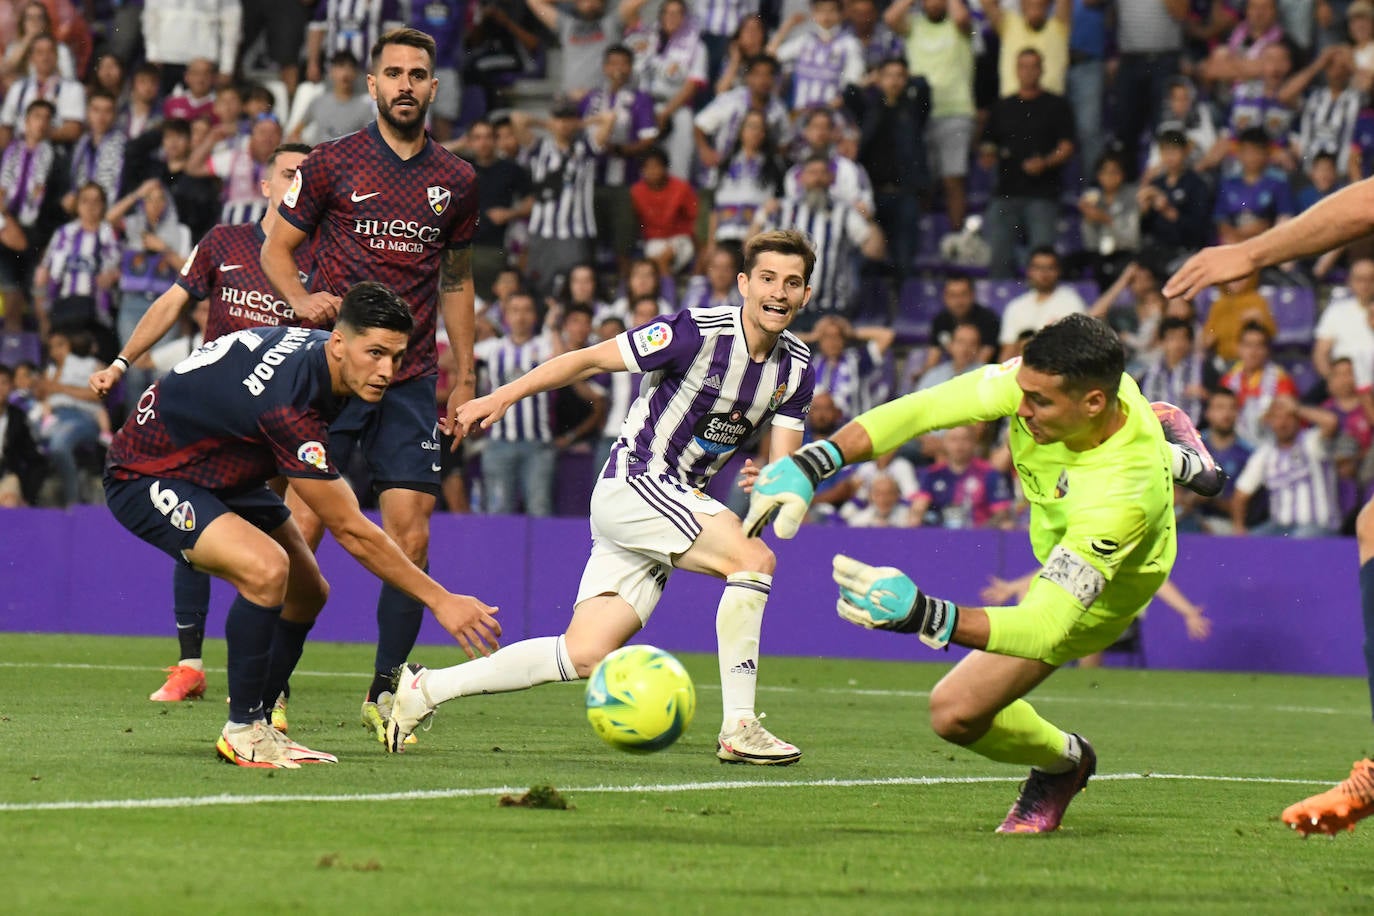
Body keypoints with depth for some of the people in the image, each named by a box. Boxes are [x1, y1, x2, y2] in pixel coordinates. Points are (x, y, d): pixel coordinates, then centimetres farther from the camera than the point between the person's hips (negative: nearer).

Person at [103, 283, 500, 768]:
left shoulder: (317, 347, -9)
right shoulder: (290, 406, -36)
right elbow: (351, 532, -31)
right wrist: (440, 600, -27)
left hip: (221, 470, 10)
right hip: (145, 478, -10)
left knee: (307, 592, 8)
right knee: (266, 568, -31)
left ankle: (256, 725, 20)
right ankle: (242, 731, -16)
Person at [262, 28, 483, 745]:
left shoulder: (456, 180, 11)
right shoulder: (332, 164, 2)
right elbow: (276, 246, 8)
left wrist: (464, 376, 17)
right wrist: (300, 297, -13)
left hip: (411, 380, 3)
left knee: (410, 533, -5)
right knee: (302, 526, -7)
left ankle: (384, 690, 6)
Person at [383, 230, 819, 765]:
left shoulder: (797, 369, 4)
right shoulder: (698, 333, -16)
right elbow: (589, 359, -8)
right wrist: (503, 396, -10)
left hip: (678, 501, 7)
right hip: (632, 484, -7)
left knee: (585, 655, -2)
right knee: (754, 559, -25)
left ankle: (426, 689, 8)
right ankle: (738, 729, -22)